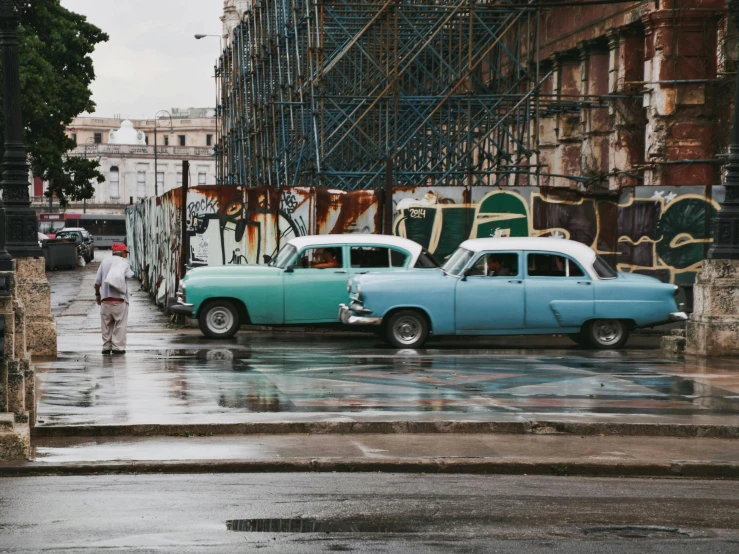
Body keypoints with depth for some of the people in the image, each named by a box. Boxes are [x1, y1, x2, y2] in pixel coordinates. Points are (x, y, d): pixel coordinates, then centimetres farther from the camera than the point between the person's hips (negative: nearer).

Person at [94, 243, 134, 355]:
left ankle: (106, 347, 11)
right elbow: (129, 275, -12)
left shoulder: (105, 261, 12)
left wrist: (97, 294, 21)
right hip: (119, 298, -5)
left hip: (105, 298, 5)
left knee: (106, 324, 11)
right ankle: (118, 347, -7)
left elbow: (97, 281, 10)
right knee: (120, 324, -1)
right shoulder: (123, 262, 0)